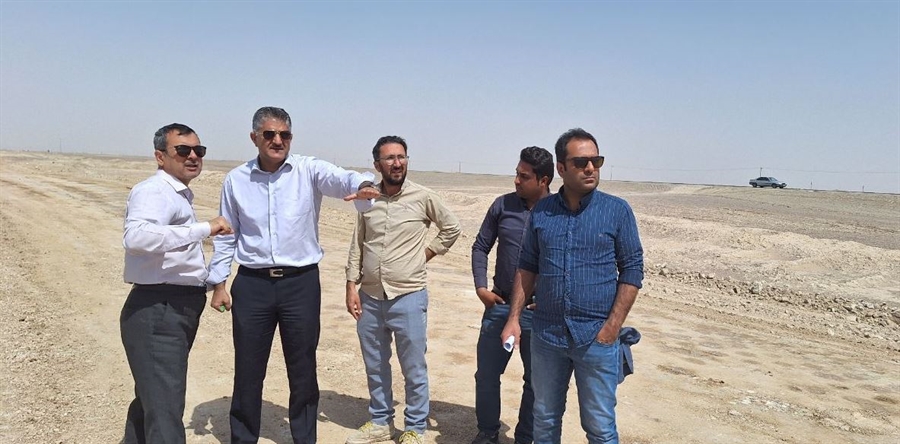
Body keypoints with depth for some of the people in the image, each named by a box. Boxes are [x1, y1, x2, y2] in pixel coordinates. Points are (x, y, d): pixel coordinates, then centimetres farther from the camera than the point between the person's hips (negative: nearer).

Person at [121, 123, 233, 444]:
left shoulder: (180, 194, 18)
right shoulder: (154, 191, -16)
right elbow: (136, 237, -37)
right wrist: (204, 229, -36)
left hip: (176, 310, 10)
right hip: (158, 312, -10)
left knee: (151, 396, 24)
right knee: (165, 410, -12)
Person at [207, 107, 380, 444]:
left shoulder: (308, 170, -4)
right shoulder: (236, 180, 3)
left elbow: (341, 178, -24)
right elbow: (226, 235, 10)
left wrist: (362, 186, -47)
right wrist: (218, 283, 7)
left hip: (301, 282, -1)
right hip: (252, 284, 2)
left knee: (303, 371, 12)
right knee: (247, 371, 12)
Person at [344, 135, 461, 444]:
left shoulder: (423, 197, -6)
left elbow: (451, 228, 7)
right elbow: (357, 247, 8)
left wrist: (425, 253, 0)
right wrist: (351, 286, 2)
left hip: (408, 297, -4)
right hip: (369, 298, 4)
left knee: (414, 369, 6)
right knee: (375, 367, 17)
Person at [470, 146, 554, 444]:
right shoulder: (503, 205, 0)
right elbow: (481, 247, 8)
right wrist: (480, 287, -2)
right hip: (499, 305, 3)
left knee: (535, 381, 11)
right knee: (486, 374, 11)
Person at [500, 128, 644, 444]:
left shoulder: (617, 211, -5)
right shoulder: (541, 212, 3)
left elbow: (632, 270, -4)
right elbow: (527, 267, 9)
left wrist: (612, 327, -10)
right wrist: (514, 317, 3)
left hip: (597, 337, -3)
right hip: (547, 335, 3)